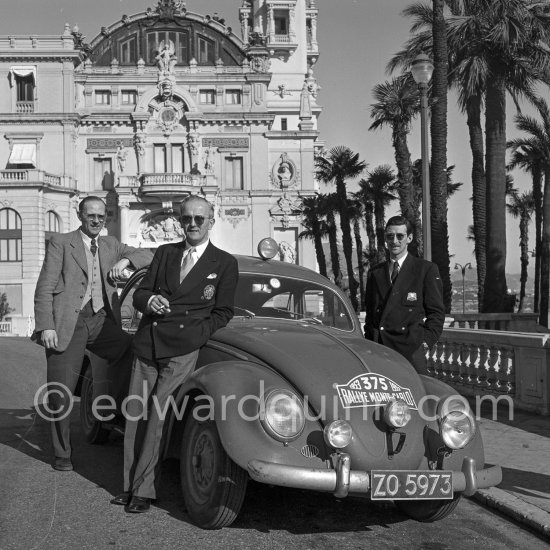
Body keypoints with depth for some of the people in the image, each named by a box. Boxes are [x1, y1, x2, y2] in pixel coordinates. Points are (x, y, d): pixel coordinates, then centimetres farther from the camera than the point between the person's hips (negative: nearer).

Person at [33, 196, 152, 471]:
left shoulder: (110, 245, 19)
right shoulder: (60, 242, 5)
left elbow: (147, 256, 17)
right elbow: (44, 289, -1)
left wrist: (125, 260, -3)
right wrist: (46, 326, -12)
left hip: (102, 322, 4)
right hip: (69, 324, -4)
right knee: (60, 393, -4)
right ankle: (62, 453, 15)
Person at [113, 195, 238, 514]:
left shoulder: (225, 263, 6)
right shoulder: (165, 253, 17)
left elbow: (223, 313, 4)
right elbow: (140, 294, 15)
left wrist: (193, 337, -9)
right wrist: (149, 300, -9)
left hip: (184, 348, -4)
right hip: (147, 344, 4)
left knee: (158, 416, -11)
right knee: (136, 414, 2)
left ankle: (144, 490, -4)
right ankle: (132, 486, 11)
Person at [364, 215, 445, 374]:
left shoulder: (426, 269, 6)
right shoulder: (374, 273, 18)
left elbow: (437, 313, 4)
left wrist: (425, 342, -8)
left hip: (410, 350, -3)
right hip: (378, 351, 3)